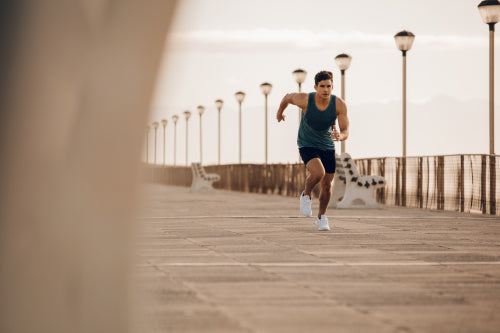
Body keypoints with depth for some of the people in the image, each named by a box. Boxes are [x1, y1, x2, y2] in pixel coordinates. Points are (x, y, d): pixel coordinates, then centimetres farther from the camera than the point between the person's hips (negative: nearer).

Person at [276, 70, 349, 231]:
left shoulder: (339, 105, -19)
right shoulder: (305, 100, -23)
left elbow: (345, 131, -18)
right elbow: (288, 97, 0)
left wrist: (340, 136, -43)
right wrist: (280, 111, 20)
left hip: (327, 146, 3)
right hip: (307, 145, -3)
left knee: (327, 185, 7)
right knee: (318, 173, -29)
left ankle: (322, 217, 31)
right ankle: (306, 195, 4)